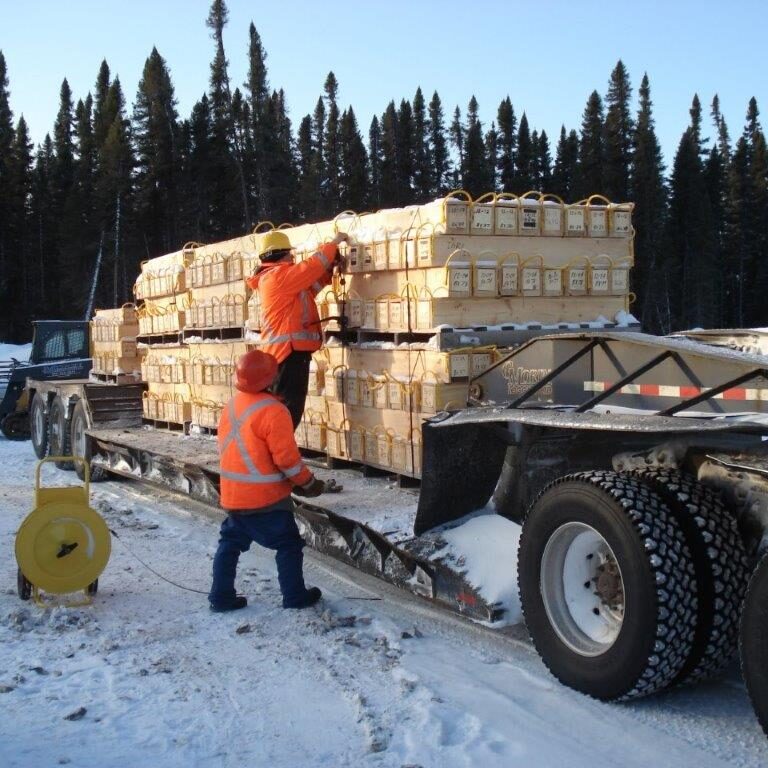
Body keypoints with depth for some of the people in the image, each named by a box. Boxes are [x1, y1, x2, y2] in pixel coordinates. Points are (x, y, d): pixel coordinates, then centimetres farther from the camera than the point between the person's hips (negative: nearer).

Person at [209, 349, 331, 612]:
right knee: (288, 544, 7)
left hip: (232, 495, 7)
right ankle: (295, 596, 13)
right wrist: (309, 483, -6)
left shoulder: (231, 406, 4)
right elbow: (286, 457, -20)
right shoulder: (271, 411, -21)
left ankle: (221, 597, 19)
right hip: (266, 497, -7)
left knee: (231, 542, 17)